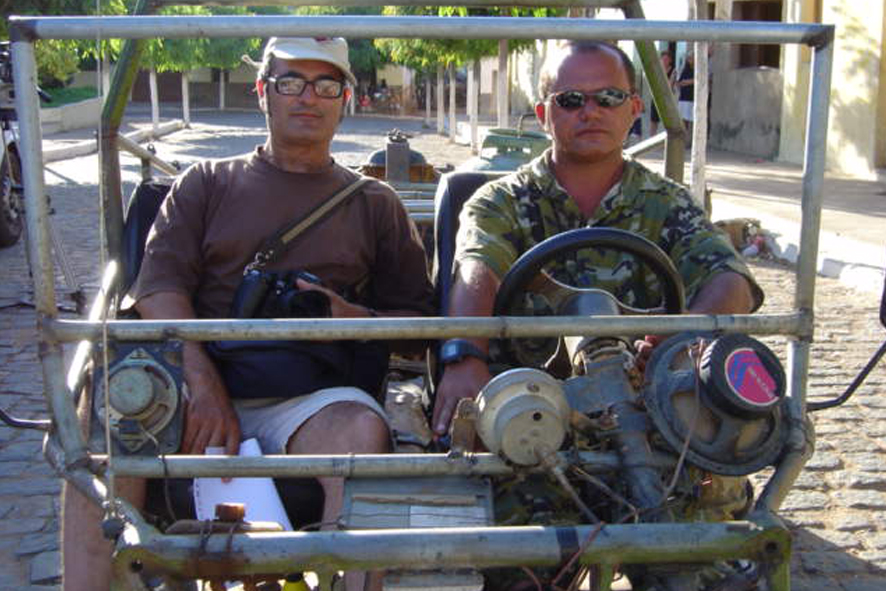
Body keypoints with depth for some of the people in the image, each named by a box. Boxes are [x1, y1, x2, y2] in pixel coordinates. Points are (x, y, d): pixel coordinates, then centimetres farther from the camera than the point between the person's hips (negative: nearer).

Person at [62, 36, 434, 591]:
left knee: (362, 432, -35)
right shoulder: (206, 183, 20)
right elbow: (158, 290, 4)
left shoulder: (374, 203, 21)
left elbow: (417, 320, 16)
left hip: (309, 396, 0)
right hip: (198, 383, 1)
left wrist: (348, 316, -7)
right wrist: (205, 385, -15)